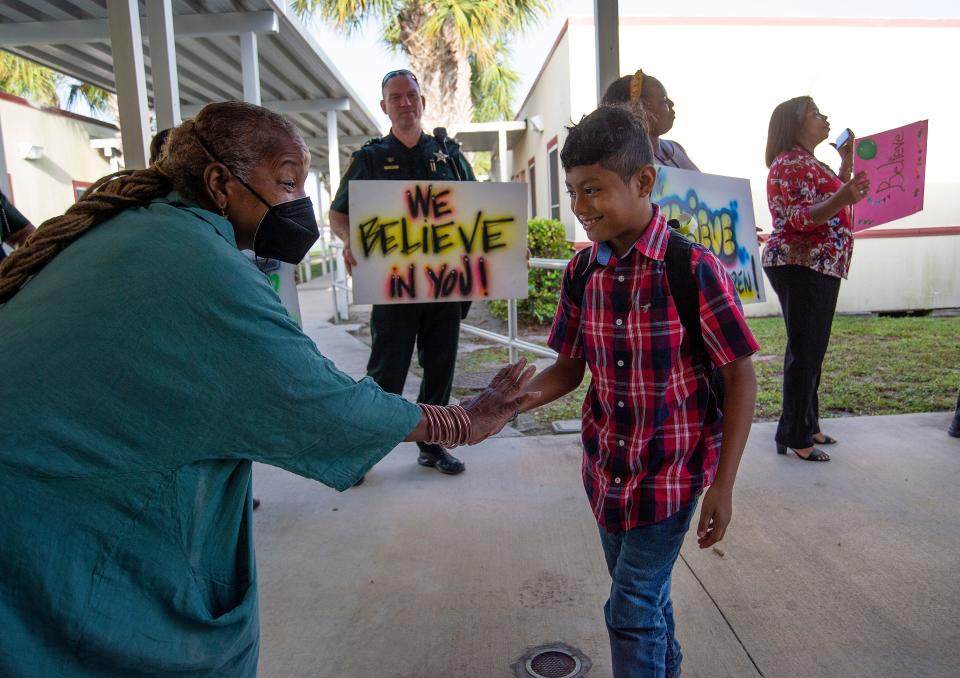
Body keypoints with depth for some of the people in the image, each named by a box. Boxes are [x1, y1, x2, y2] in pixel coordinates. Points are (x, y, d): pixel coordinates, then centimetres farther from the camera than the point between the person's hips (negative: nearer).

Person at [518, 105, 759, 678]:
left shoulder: (694, 268, -19)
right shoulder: (581, 274, -5)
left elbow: (740, 377, -13)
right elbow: (570, 369, 2)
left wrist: (723, 485, -14)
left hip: (672, 471, -5)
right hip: (607, 466, 5)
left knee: (632, 608, 2)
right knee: (646, 594, 22)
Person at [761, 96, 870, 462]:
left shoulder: (809, 162, 20)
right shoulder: (790, 163, -12)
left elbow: (833, 204, 28)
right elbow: (799, 218, -21)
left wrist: (847, 164, 23)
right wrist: (840, 199, -36)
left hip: (820, 267, 10)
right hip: (799, 266, -10)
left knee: (813, 349, 14)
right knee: (804, 350, -7)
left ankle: (807, 425, 24)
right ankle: (794, 436, 1)